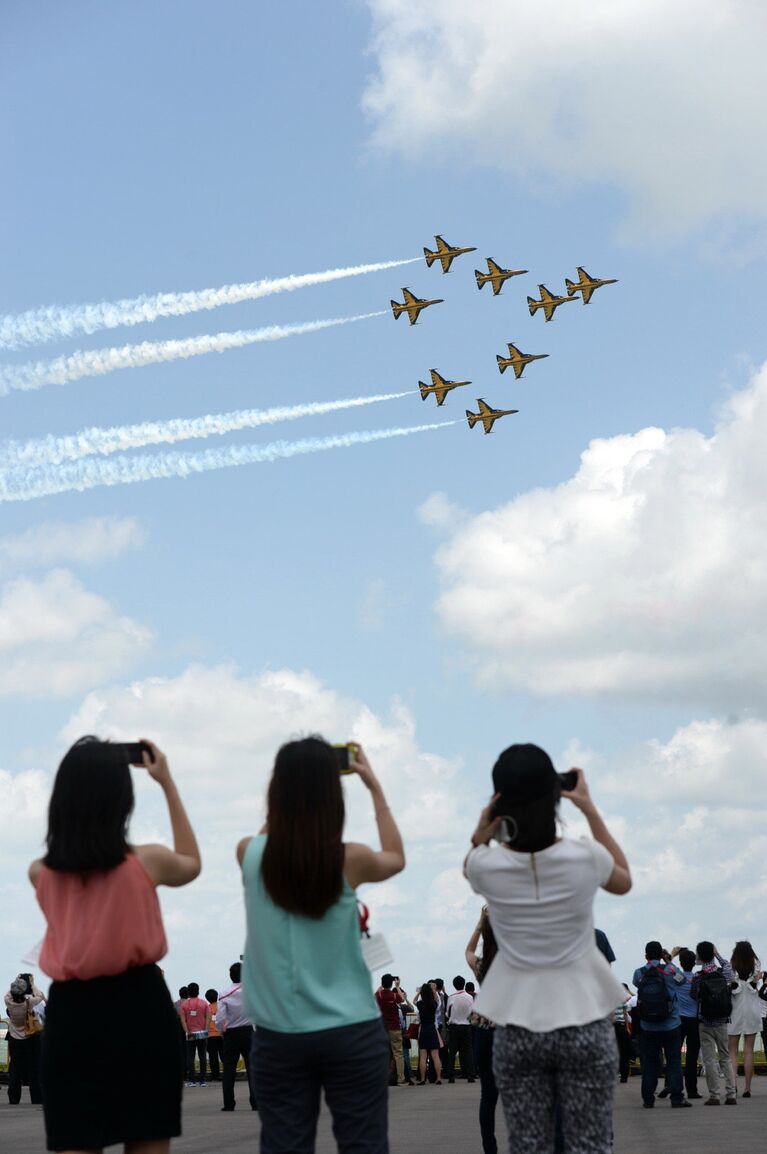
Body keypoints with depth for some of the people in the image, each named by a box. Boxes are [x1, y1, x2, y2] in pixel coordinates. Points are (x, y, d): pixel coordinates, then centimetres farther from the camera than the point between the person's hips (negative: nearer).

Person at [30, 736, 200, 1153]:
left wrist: (79, 777, 19)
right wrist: (167, 783, 15)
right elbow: (192, 864, 16)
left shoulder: (40, 873, -1)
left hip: (71, 1013, 2)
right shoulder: (147, 862, -8)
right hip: (138, 1009, -2)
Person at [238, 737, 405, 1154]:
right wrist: (373, 784, 19)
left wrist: (292, 780, 19)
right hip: (351, 1033, -2)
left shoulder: (250, 855, -5)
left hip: (279, 1036, 2)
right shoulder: (349, 860, -8)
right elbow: (396, 858, 15)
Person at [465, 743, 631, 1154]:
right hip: (584, 1022, -1)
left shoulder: (486, 866, -11)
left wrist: (482, 833, -2)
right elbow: (624, 881, 12)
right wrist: (589, 808, 9)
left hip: (517, 1026, 1)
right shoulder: (585, 856, -13)